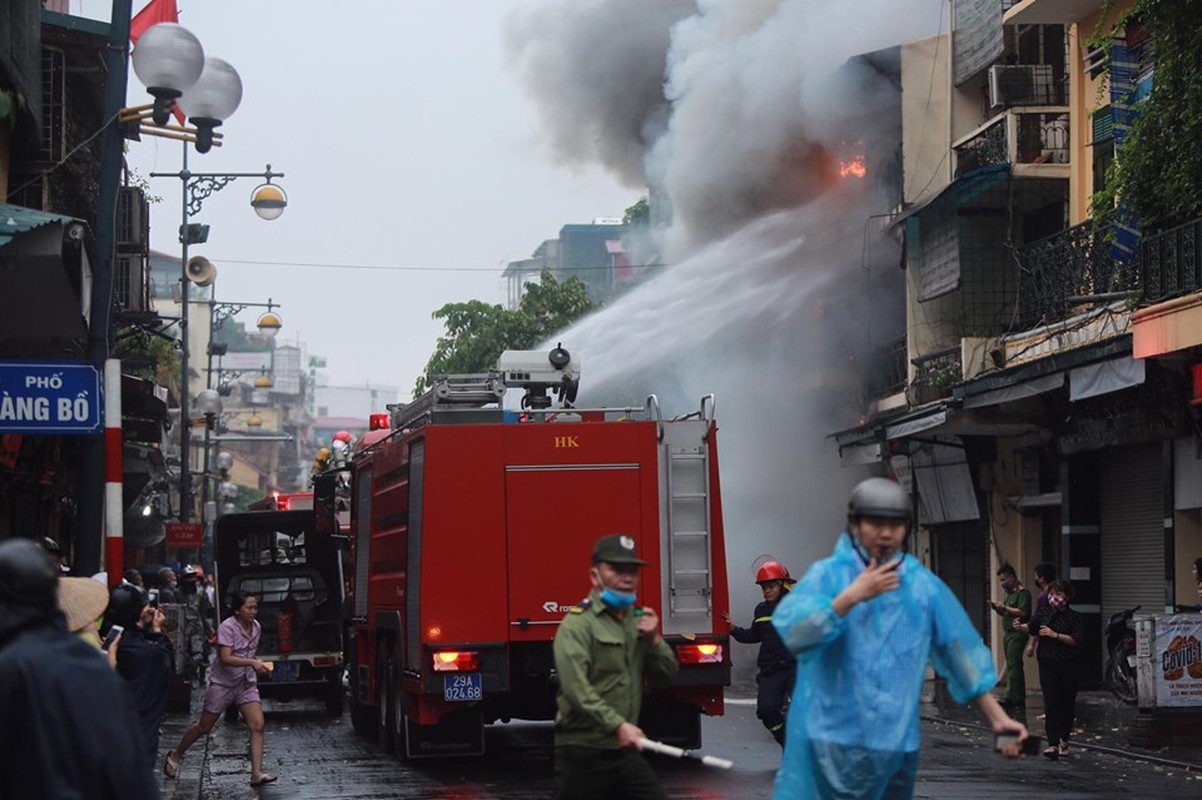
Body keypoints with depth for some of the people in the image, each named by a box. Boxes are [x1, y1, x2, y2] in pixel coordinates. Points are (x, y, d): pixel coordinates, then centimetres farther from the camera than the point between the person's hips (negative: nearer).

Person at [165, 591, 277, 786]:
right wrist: (252, 663, -34)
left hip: (247, 684, 5)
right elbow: (226, 658, -27)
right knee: (204, 727, 8)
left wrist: (258, 665, 7)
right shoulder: (227, 627, -18)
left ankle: (256, 774, -12)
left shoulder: (256, 627, 4)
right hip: (222, 684, -5)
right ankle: (176, 755, 33)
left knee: (257, 726, -12)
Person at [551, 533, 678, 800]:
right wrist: (617, 725, -31)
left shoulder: (639, 618, 15)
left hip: (626, 749, 7)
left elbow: (664, 678, 14)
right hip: (583, 754, -7)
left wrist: (654, 641, -4)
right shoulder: (578, 623, -10)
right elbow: (577, 689, -22)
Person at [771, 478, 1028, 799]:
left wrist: (998, 718, 8)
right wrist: (853, 595, -22)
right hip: (828, 739, -3)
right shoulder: (827, 575, -1)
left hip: (895, 743, 3)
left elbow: (961, 655, 10)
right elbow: (792, 630, -18)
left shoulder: (924, 586, 5)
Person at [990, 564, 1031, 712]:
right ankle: (1020, 700, 14)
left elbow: (1023, 612, -20)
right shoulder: (1008, 593, 19)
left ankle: (1008, 699, -19)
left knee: (1013, 666, -14)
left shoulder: (1022, 592, -10)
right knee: (1015, 667, 11)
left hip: (1017, 633, -10)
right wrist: (997, 609, 4)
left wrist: (1004, 608, -15)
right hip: (1008, 633, 10)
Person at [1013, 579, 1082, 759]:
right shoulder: (1043, 615, 6)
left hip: (1069, 665, -1)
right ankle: (1053, 744, -14)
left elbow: (1075, 640, -13)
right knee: (1051, 702, -9)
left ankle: (1063, 739, 28)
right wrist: (1020, 627, 0)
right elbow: (1032, 628, 20)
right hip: (1048, 664, 1)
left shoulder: (1074, 617, -3)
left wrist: (1055, 635, -20)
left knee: (1067, 703, 8)